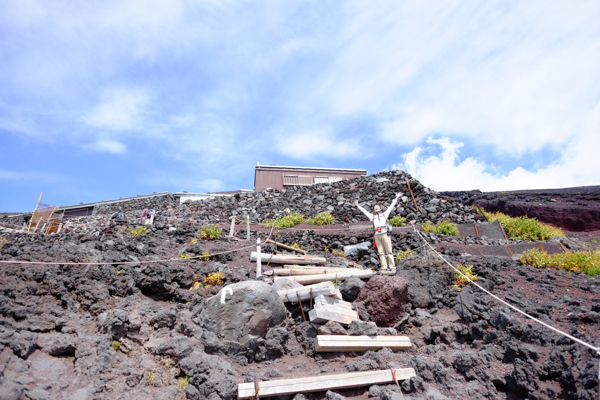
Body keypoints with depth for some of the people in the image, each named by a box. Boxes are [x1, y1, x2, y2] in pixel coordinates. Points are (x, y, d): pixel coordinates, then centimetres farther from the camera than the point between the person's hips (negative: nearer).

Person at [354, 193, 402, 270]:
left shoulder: (384, 214, 22)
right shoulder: (372, 217, 24)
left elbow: (391, 206, 24)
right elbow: (364, 211, 32)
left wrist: (396, 198, 24)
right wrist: (358, 206, 38)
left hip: (385, 234, -2)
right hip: (377, 236, 2)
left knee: (389, 251, -5)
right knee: (381, 252, -1)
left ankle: (392, 266, -5)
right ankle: (384, 267, -1)